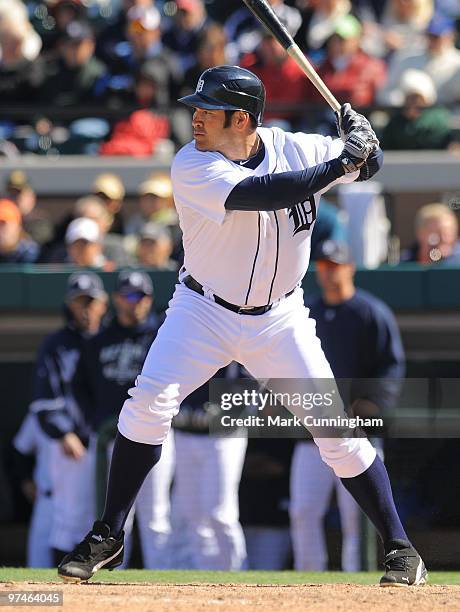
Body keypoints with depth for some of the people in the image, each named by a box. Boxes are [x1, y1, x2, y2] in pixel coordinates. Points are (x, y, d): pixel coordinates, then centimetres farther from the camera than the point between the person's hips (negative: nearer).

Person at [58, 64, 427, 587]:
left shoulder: (294, 148, -9)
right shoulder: (191, 167, -20)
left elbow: (367, 164, 2)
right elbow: (262, 193, -34)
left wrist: (360, 143, -21)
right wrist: (340, 163, -36)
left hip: (280, 320, 1)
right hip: (203, 310, -1)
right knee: (148, 402, -17)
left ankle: (400, 548, 7)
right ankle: (108, 536, -3)